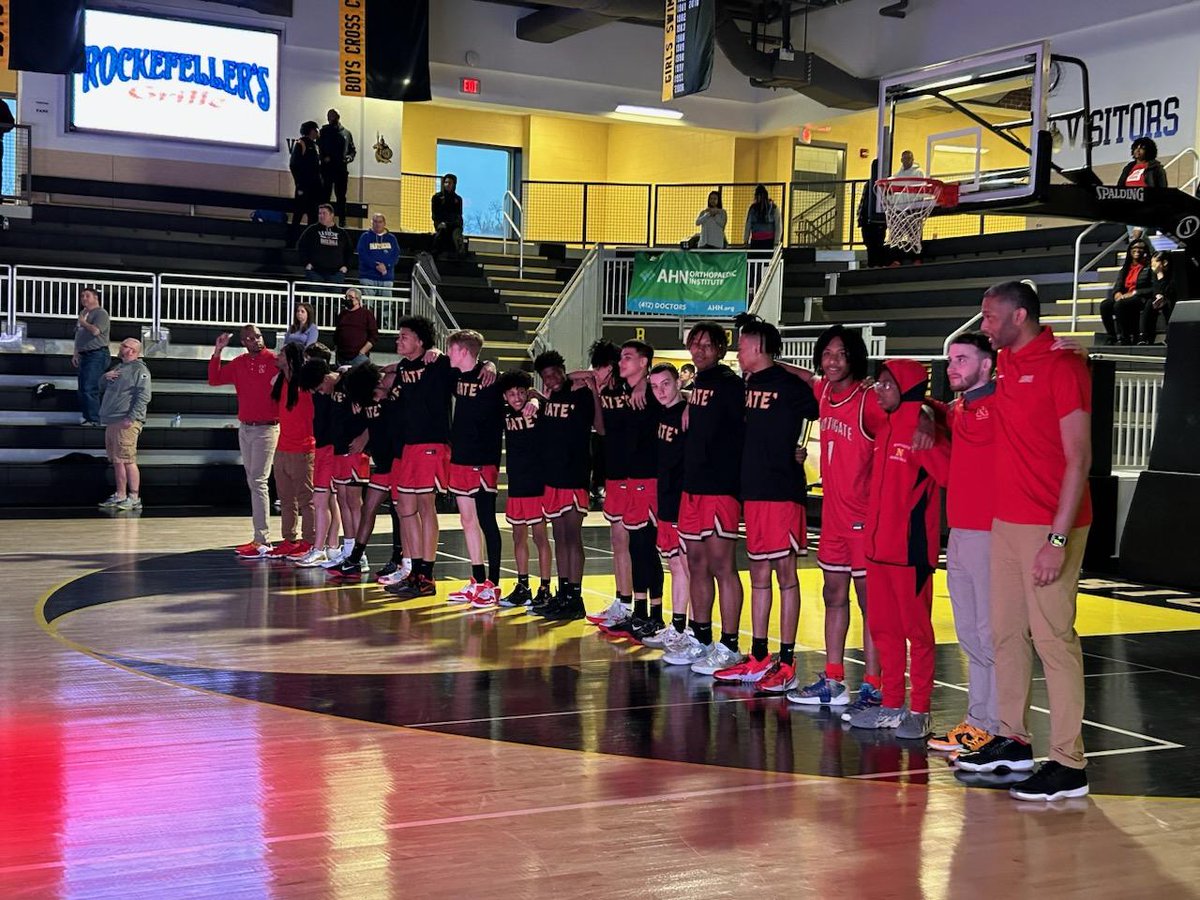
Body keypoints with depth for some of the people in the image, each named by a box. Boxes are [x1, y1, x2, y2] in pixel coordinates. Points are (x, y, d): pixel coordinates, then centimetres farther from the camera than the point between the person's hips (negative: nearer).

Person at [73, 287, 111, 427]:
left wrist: (83, 322, -8)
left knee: (90, 389, -14)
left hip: (97, 355, -9)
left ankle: (94, 420, -11)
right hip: (85, 355, 9)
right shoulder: (83, 313, 19)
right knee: (82, 389, 10)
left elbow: (95, 330, -24)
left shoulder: (101, 313, -8)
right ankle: (85, 417, 17)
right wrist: (76, 353, 20)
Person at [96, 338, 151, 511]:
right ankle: (120, 496, 15)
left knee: (128, 460, -12)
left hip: (126, 422, -9)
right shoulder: (118, 367, 23)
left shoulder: (139, 369, -4)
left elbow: (144, 397, -14)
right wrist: (105, 377, 4)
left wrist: (131, 418, -22)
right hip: (111, 422, 9)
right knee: (117, 462, 10)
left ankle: (134, 498, -12)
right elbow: (101, 387, 27)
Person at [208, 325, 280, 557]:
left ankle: (262, 542, -10)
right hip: (244, 428, 7)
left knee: (258, 483, -11)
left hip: (266, 429, -7)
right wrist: (217, 351, 5)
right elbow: (214, 380, 12)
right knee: (252, 483, 9)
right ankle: (259, 538, 14)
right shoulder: (238, 363, 10)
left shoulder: (273, 360, -9)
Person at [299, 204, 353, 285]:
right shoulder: (312, 230, 8)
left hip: (336, 273, 2)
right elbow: (302, 247, 7)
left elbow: (349, 251, 20)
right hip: (315, 272, -1)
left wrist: (346, 266, 8)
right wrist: (306, 263, -3)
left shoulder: (342, 233, 14)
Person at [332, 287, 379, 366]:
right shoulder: (342, 314, 17)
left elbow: (374, 336, -3)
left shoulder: (367, 314, 2)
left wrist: (362, 352, -9)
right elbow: (336, 334, 24)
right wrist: (336, 349, 12)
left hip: (359, 357, -5)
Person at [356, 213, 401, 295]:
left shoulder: (391, 238, 12)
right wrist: (376, 266, -16)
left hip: (387, 277, 2)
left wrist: (385, 265, -14)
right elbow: (363, 255, -4)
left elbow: (396, 255, 4)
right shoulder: (365, 237, 6)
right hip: (368, 277, -2)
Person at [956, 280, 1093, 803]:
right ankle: (1012, 741, 23)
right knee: (1007, 632, 12)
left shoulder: (1062, 366, -11)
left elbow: (1078, 459, -15)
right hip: (1006, 520, 8)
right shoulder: (1005, 363, 12)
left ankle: (1068, 764, -2)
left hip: (1049, 526, -8)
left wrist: (1058, 538, -19)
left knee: (1053, 637, -7)